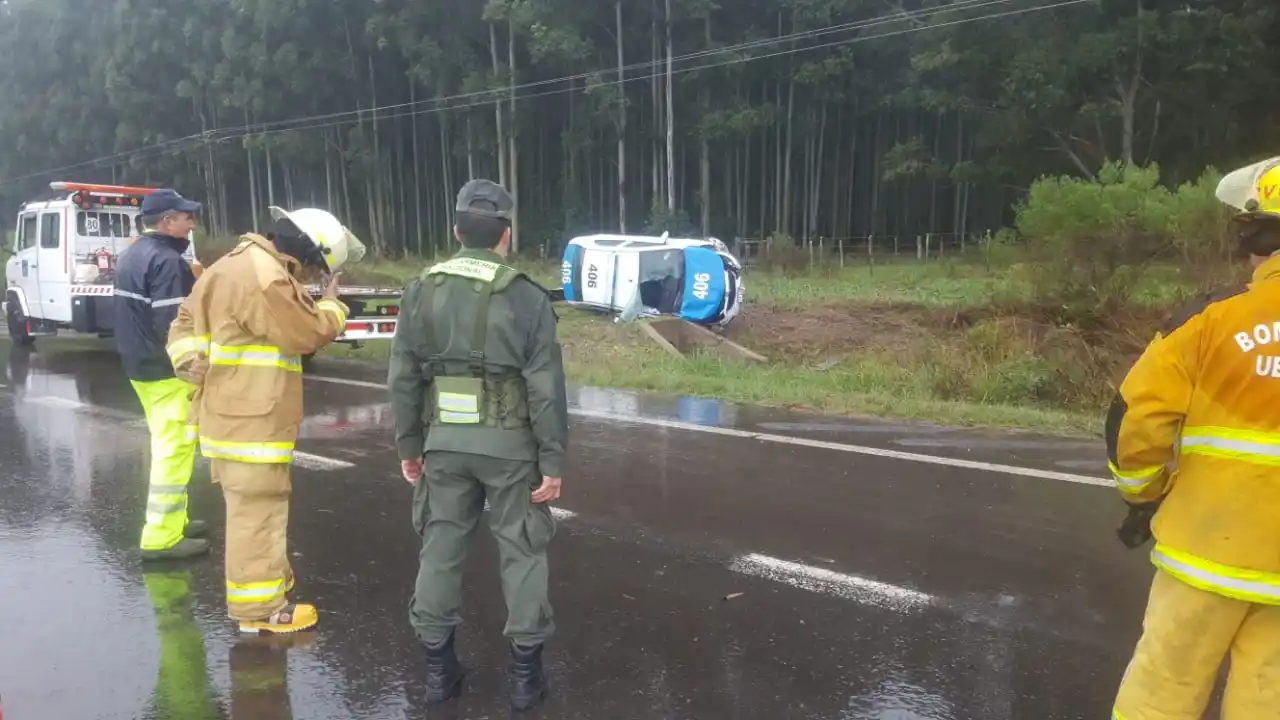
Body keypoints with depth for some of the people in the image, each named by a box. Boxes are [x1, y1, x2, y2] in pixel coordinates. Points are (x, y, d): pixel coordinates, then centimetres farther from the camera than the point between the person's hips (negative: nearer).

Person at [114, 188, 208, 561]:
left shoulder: (132, 255, 14)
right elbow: (172, 325, -24)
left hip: (140, 366, 10)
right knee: (175, 449, -6)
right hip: (168, 370, -10)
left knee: (167, 445, 18)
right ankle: (162, 537, -3)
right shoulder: (167, 260, -19)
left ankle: (172, 520, 26)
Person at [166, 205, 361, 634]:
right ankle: (260, 608, 6)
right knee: (256, 510, -3)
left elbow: (188, 319, 18)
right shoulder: (265, 278, -21)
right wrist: (332, 305, 1)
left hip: (235, 412, 11)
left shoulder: (240, 265, 14)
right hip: (250, 418, -11)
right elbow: (309, 334, -17)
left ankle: (268, 579, 35)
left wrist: (196, 367, 8)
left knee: (256, 506, 21)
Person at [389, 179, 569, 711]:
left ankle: (439, 666, 24)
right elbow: (546, 389, -11)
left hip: (444, 442, 3)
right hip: (509, 445, -3)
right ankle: (524, 672, 17)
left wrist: (408, 444, 13)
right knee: (522, 552, 9)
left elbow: (403, 378, 4)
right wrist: (552, 461, -6)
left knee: (440, 548, 14)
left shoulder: (421, 292, 2)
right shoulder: (526, 298, -10)